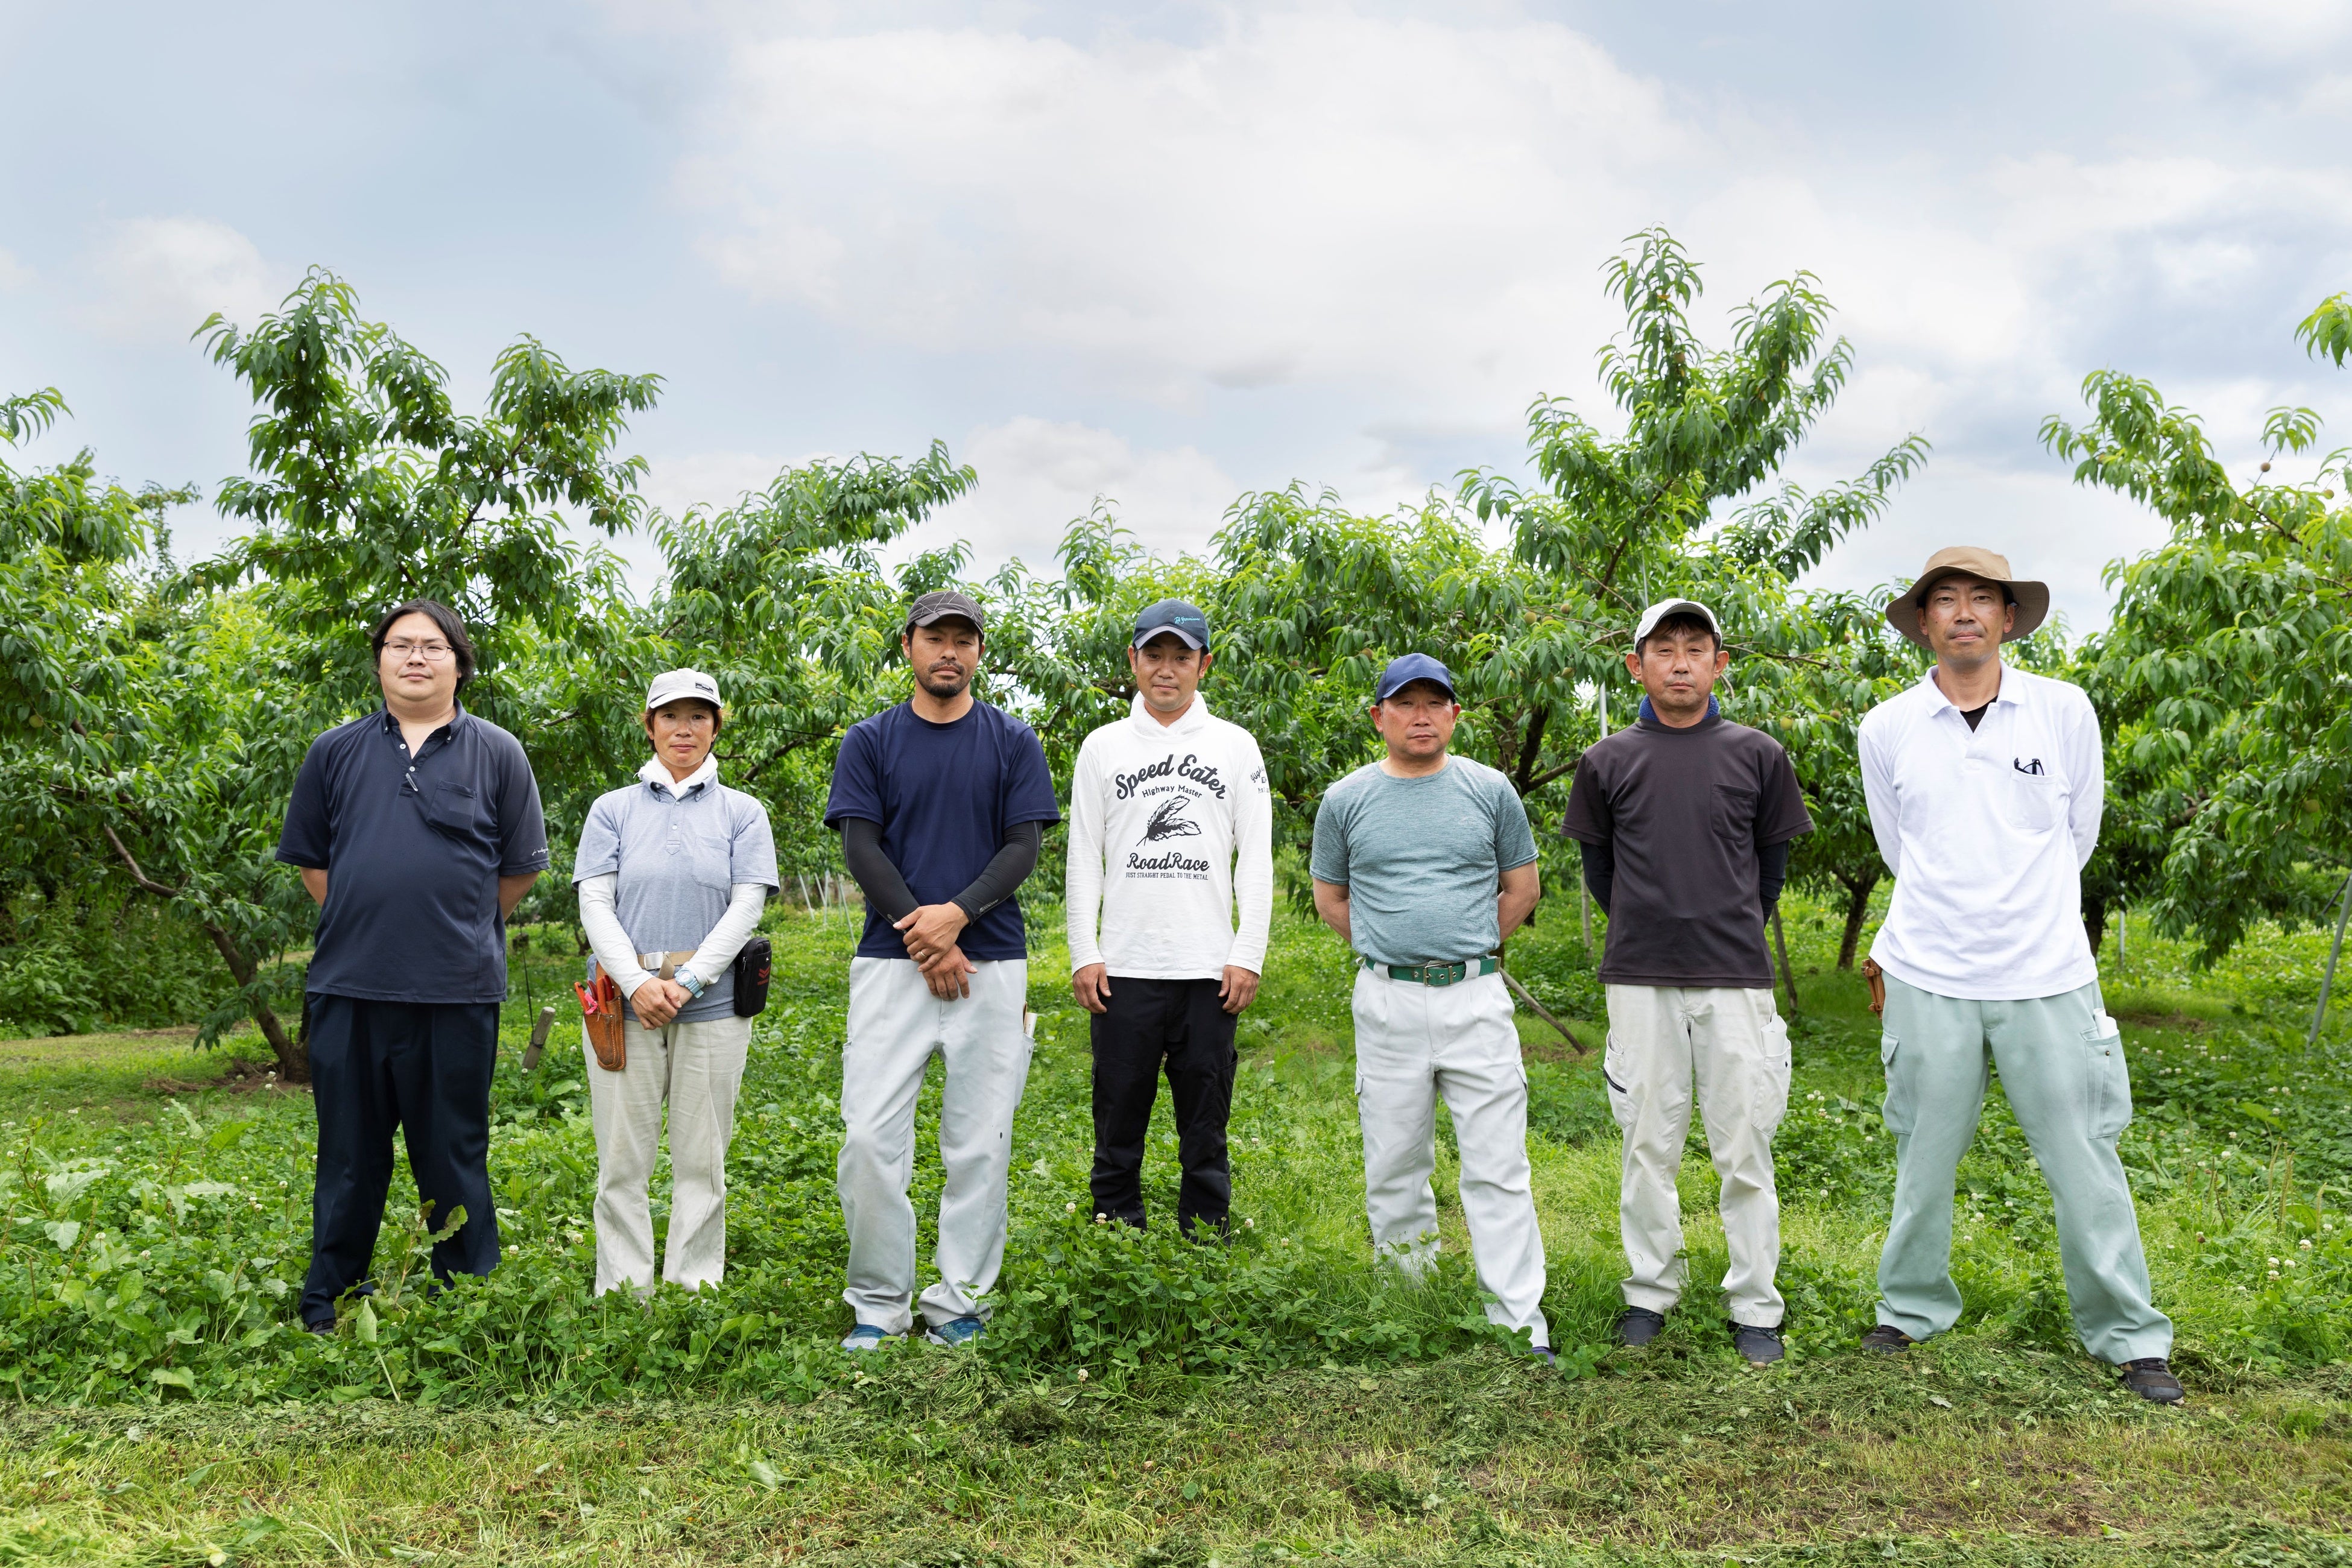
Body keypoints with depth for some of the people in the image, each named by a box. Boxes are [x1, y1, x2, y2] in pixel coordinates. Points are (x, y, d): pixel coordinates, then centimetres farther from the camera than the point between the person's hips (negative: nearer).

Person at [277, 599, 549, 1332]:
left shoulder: (497, 754, 4)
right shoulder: (336, 751, 9)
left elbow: (521, 866, 8)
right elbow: (311, 859, 16)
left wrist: (461, 932, 9)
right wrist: (361, 924, 9)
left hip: (456, 993, -2)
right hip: (350, 988, 2)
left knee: (455, 1160, 7)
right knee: (349, 1157, 11)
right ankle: (326, 1310, 25)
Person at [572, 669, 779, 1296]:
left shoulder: (742, 813, 9)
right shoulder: (613, 809, 11)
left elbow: (747, 907, -1)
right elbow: (594, 902, 2)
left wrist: (686, 983, -12)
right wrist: (638, 983, -13)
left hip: (712, 1006, 0)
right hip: (626, 1005, 1)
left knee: (701, 1160, 3)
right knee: (622, 1160, 2)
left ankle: (695, 1294, 12)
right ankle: (621, 1297, 11)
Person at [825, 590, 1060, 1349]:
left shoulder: (1013, 741, 9)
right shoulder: (870, 740, 8)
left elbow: (1024, 846, 2)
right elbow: (860, 848, 0)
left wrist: (957, 913, -14)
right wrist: (926, 940, -9)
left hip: (991, 963, 0)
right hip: (893, 961, 0)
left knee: (981, 1143, 2)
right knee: (869, 1136, -6)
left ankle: (961, 1302, 13)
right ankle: (878, 1302, 8)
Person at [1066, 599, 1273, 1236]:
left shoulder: (1235, 746, 8)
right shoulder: (1104, 747, 9)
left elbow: (1256, 859, 5)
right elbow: (1084, 859, 7)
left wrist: (1248, 956, -3)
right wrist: (1084, 955, -1)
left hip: (1210, 969, 0)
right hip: (1124, 968, 1)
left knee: (1206, 1125, 5)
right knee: (1119, 1119, 4)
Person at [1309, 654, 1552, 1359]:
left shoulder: (1490, 791, 6)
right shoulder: (1346, 800, 6)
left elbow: (1521, 887, 14)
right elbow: (1330, 897, 15)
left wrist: (1467, 950, 8)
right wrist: (1387, 955, 7)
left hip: (1476, 997, -1)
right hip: (1387, 1003, 1)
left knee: (1498, 1167, -3)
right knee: (1393, 1167, 8)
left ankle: (1520, 1326, 2)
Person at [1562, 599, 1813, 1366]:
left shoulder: (1757, 755, 4)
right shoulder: (1608, 762, 4)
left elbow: (1772, 862, 12)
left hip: (1736, 979, 0)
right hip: (1640, 982, 1)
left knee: (1744, 1151, 3)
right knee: (1648, 1145, 8)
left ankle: (1755, 1309, 15)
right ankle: (1650, 1291, 22)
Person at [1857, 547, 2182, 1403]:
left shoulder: (2066, 711, 0)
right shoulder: (1886, 730, 0)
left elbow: (2077, 837, 11)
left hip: (2049, 976, 0)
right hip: (1928, 981, 0)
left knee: (2084, 1159, 5)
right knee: (1925, 1157, 9)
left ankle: (2131, 1338, 19)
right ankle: (1911, 1308, 27)